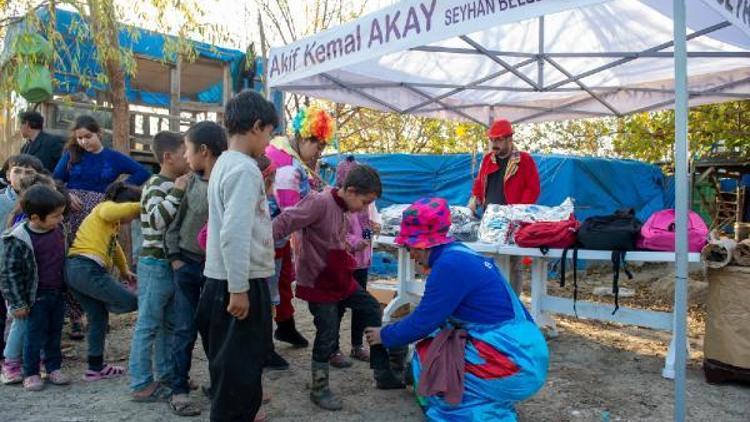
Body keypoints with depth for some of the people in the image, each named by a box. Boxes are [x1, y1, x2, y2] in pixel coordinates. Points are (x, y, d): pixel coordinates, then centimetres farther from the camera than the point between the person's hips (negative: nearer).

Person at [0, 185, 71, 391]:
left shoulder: (59, 229, -2)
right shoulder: (19, 240, -19)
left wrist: (69, 287, 18)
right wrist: (17, 303, -12)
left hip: (58, 293, 5)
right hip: (36, 296, -5)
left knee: (55, 333, 15)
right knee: (35, 335, 4)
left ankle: (53, 368, 28)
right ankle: (30, 374, 19)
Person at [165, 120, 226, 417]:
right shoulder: (193, 180, 2)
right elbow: (177, 219, 8)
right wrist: (174, 255, 3)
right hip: (187, 264, 4)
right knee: (184, 330, 7)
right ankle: (179, 390, 18)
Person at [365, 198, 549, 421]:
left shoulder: (451, 264, -17)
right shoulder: (459, 255, 11)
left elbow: (424, 321, -11)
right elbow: (432, 314, 19)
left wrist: (385, 336, 5)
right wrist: (394, 331, 24)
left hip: (514, 363, -9)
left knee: (426, 358, -2)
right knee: (431, 348, 15)